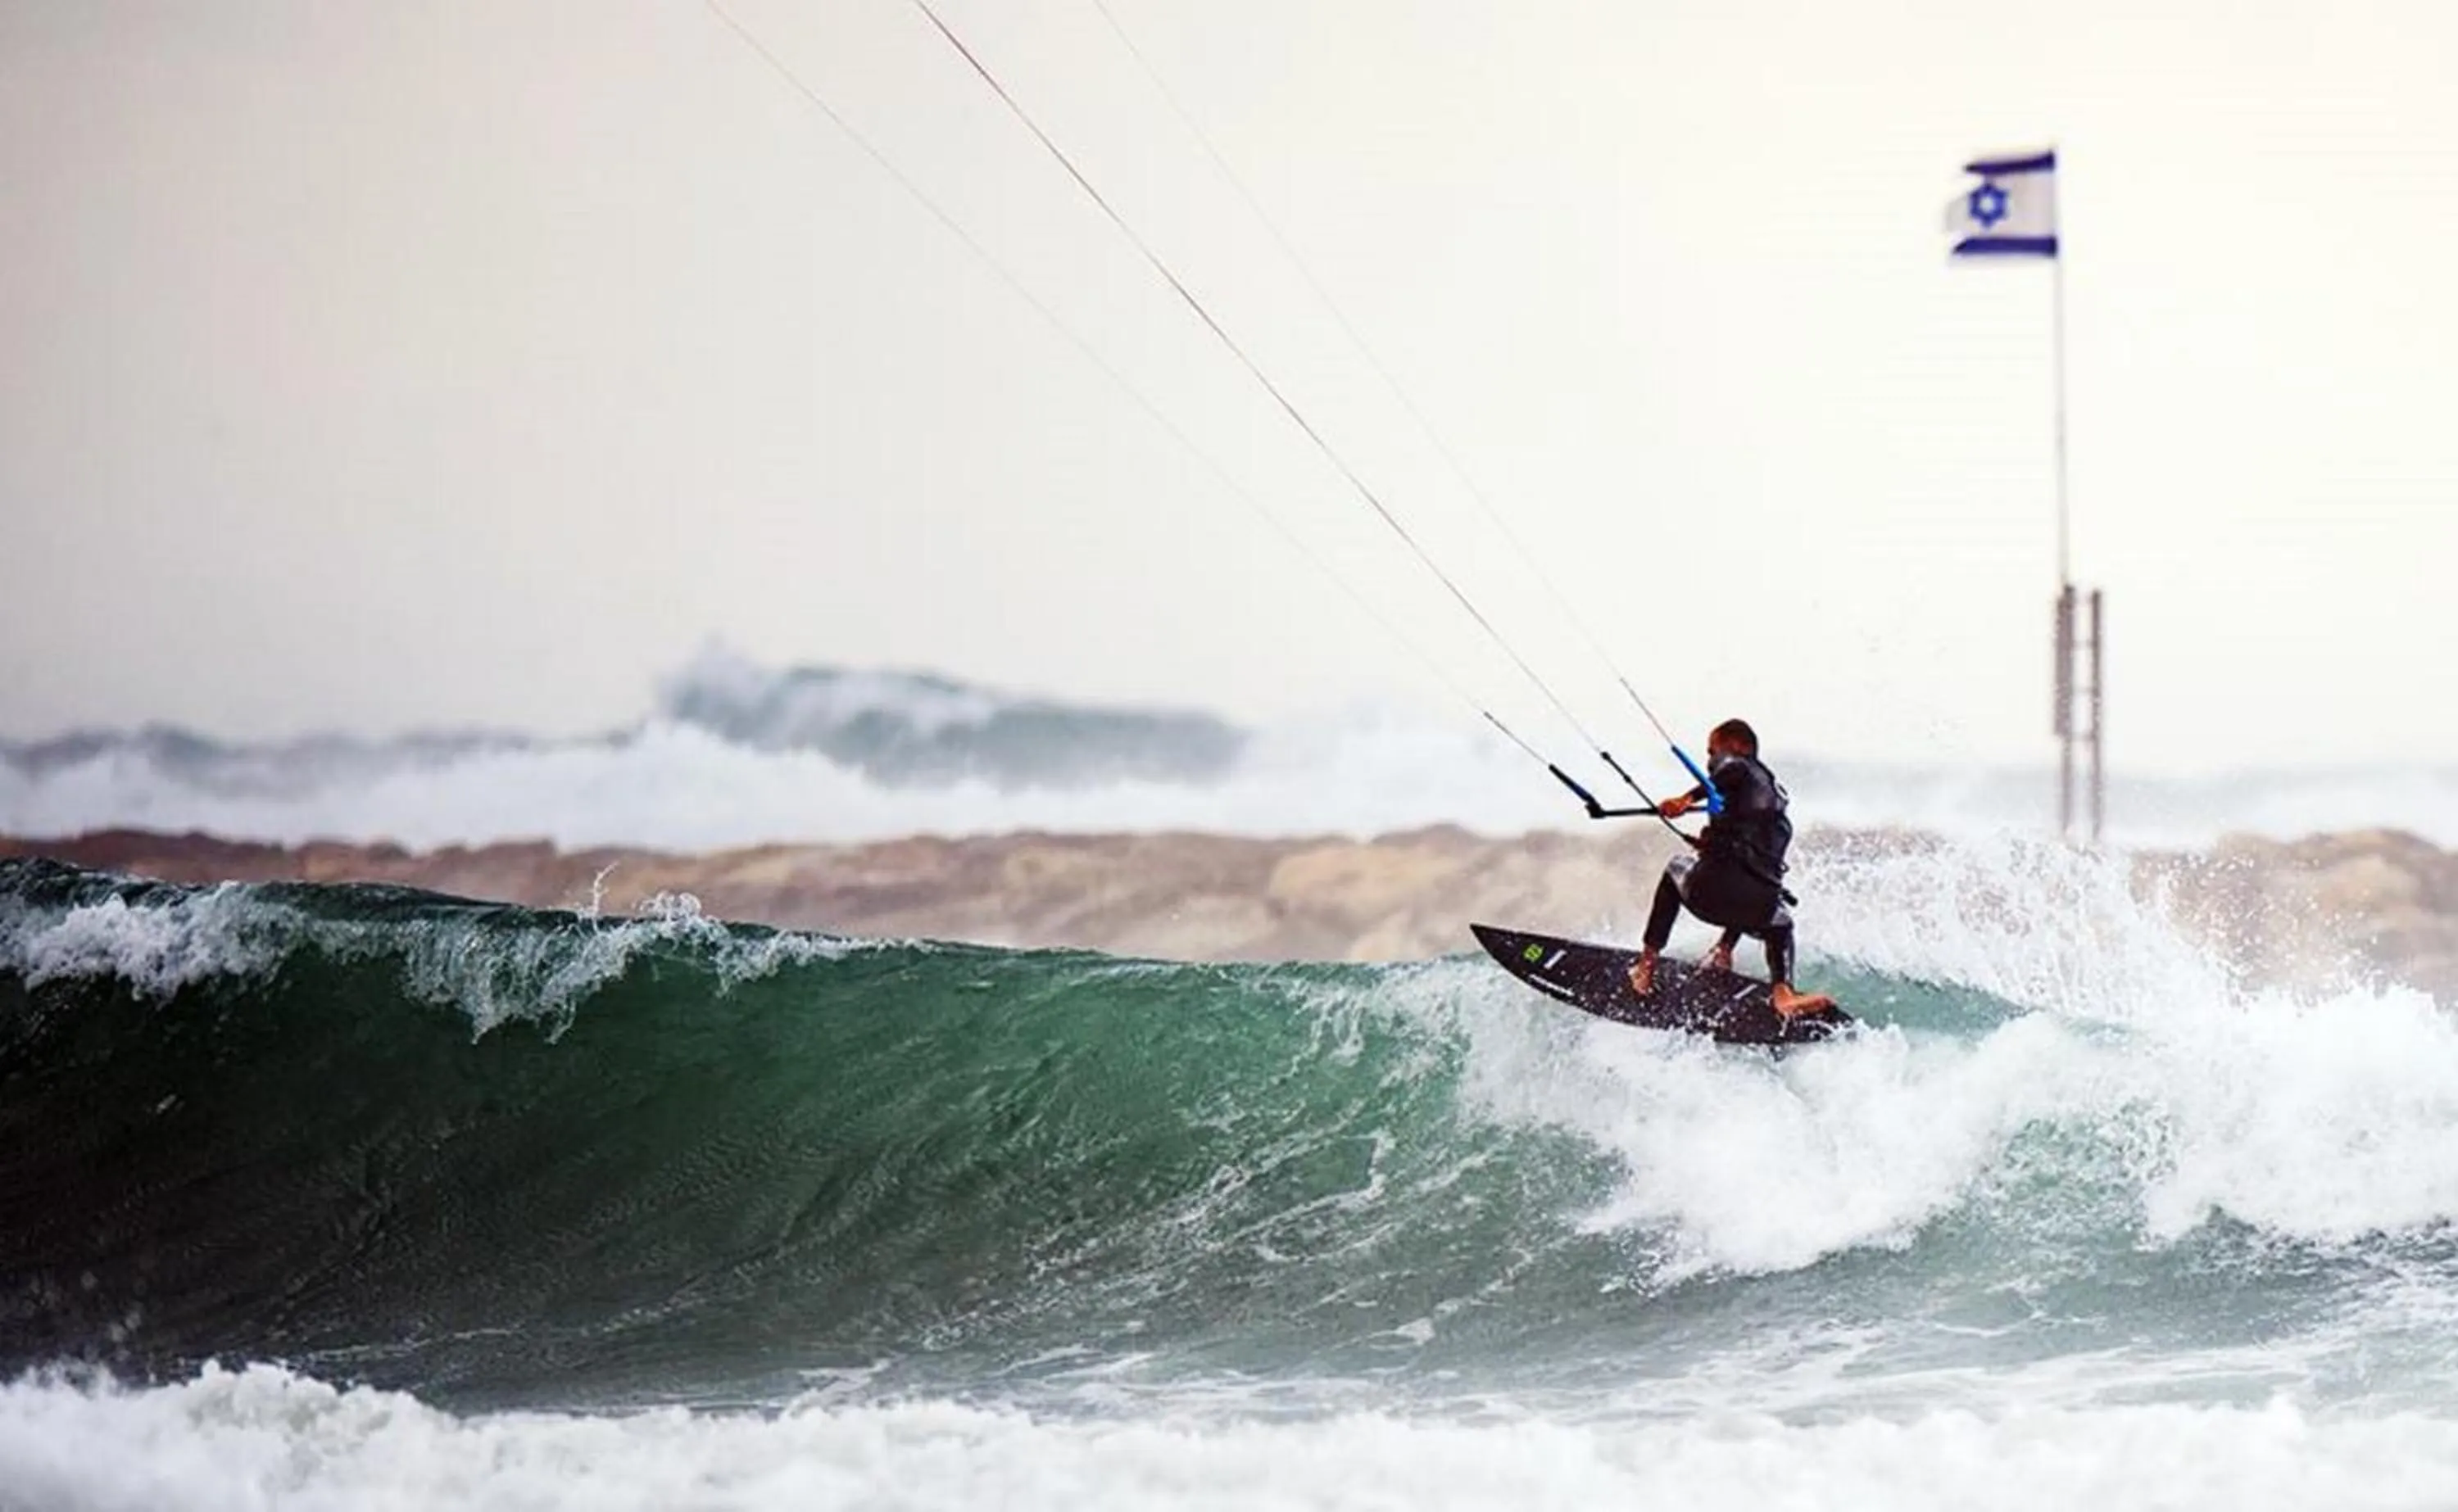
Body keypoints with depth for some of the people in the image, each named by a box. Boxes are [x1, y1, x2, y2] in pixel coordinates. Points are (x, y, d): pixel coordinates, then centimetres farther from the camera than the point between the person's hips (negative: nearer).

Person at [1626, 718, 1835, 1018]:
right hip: (1762, 904, 4)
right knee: (1780, 925, 41)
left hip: (1709, 889, -4)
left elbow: (1732, 770, -17)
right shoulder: (1776, 794, 29)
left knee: (1675, 869, 33)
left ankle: (1647, 965, 27)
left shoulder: (1737, 766, 9)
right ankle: (1783, 990, 11)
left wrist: (1688, 799, -15)